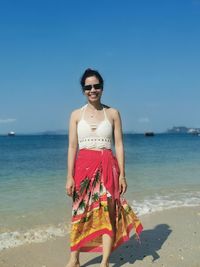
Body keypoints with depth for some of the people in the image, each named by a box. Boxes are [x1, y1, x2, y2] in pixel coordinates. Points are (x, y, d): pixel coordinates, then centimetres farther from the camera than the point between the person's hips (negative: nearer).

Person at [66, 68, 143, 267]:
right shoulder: (76, 115, 6)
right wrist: (69, 177, -4)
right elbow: (72, 147, 2)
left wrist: (122, 174, -3)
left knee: (108, 213, 0)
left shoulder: (112, 113, 4)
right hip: (83, 167, 1)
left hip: (107, 167, 0)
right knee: (80, 213, 7)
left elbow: (119, 145, 3)